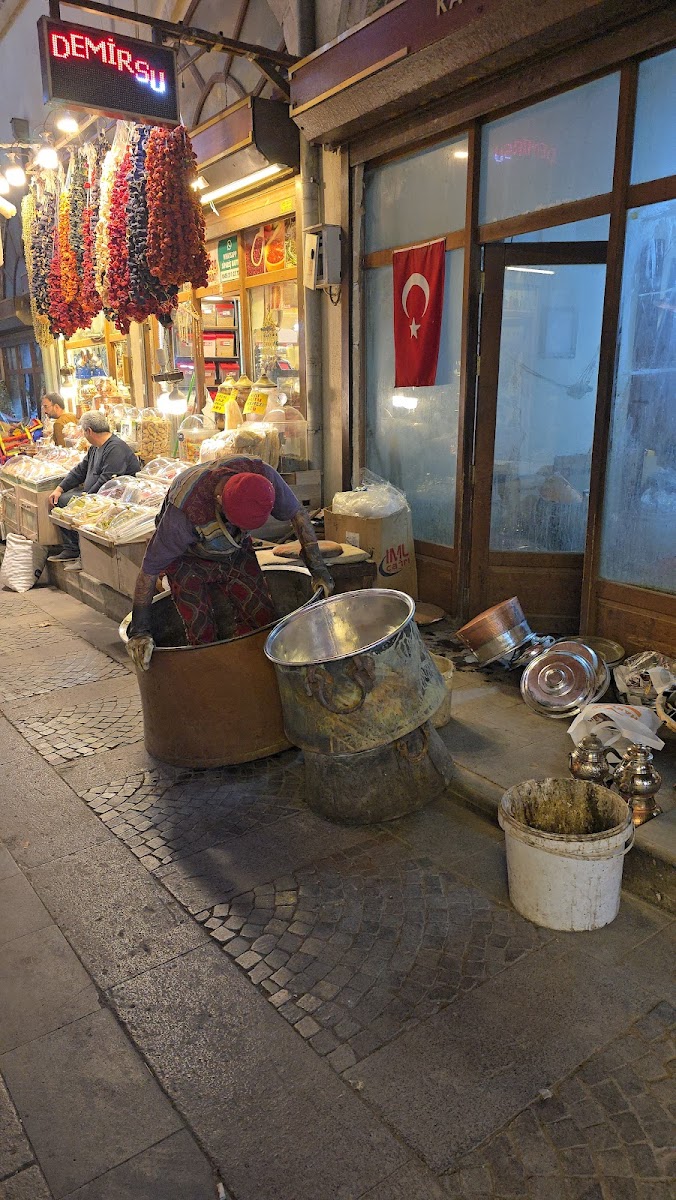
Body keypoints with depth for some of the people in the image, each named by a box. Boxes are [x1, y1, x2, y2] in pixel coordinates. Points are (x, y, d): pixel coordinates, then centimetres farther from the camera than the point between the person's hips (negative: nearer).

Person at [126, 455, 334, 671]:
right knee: (202, 636, -10)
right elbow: (149, 568, -28)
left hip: (238, 553, 4)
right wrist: (139, 630, -23)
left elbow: (297, 513, -11)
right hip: (189, 561, -4)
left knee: (262, 619, -3)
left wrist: (317, 568, -10)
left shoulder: (262, 475, -31)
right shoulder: (185, 512, -41)